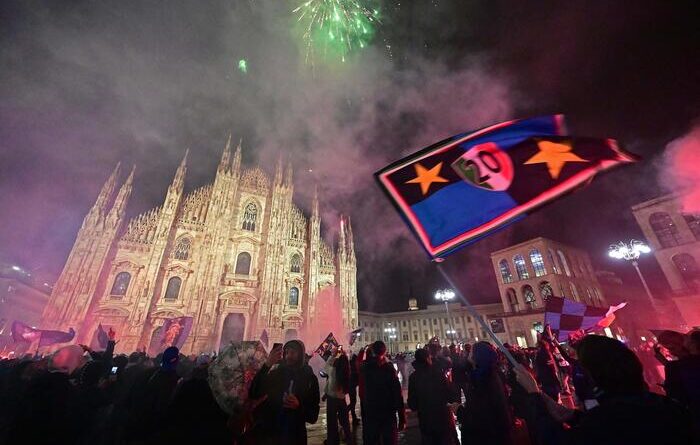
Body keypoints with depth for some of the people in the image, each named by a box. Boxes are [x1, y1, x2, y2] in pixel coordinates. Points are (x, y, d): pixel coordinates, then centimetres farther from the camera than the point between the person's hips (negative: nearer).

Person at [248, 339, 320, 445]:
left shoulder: (310, 378, -6)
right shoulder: (275, 372, -2)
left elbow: (313, 416, -5)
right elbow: (253, 395, -15)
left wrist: (299, 406, -25)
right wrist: (267, 365, -24)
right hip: (265, 433, 1)